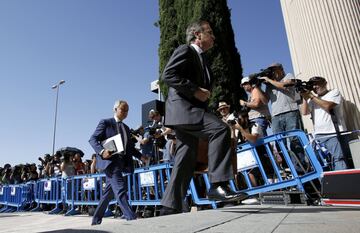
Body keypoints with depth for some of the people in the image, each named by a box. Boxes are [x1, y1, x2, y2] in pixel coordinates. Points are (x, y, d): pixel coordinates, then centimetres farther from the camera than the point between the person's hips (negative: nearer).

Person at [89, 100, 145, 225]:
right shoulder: (105, 122, 1)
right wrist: (102, 151, -24)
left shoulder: (126, 128, 20)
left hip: (121, 162, 7)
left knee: (109, 192, 11)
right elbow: (92, 139, -6)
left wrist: (141, 156, 6)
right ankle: (131, 218, -21)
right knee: (120, 188, -18)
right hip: (109, 160, -7)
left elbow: (130, 147, 20)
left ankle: (96, 220, 24)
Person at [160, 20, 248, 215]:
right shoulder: (185, 50, 1)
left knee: (186, 159, 4)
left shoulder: (200, 59, 29)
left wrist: (204, 94, 13)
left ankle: (170, 206, 9)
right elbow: (168, 75, -14)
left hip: (191, 111, 10)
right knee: (220, 128, -26)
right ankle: (218, 185, -25)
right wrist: (195, 91, -18)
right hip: (182, 107, -9)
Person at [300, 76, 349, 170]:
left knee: (338, 159, -9)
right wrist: (305, 98, -3)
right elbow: (304, 112, 7)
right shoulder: (312, 99, 20)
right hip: (318, 136, 4)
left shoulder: (334, 92, 8)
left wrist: (311, 96, -7)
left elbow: (327, 106, -11)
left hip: (334, 134, -4)